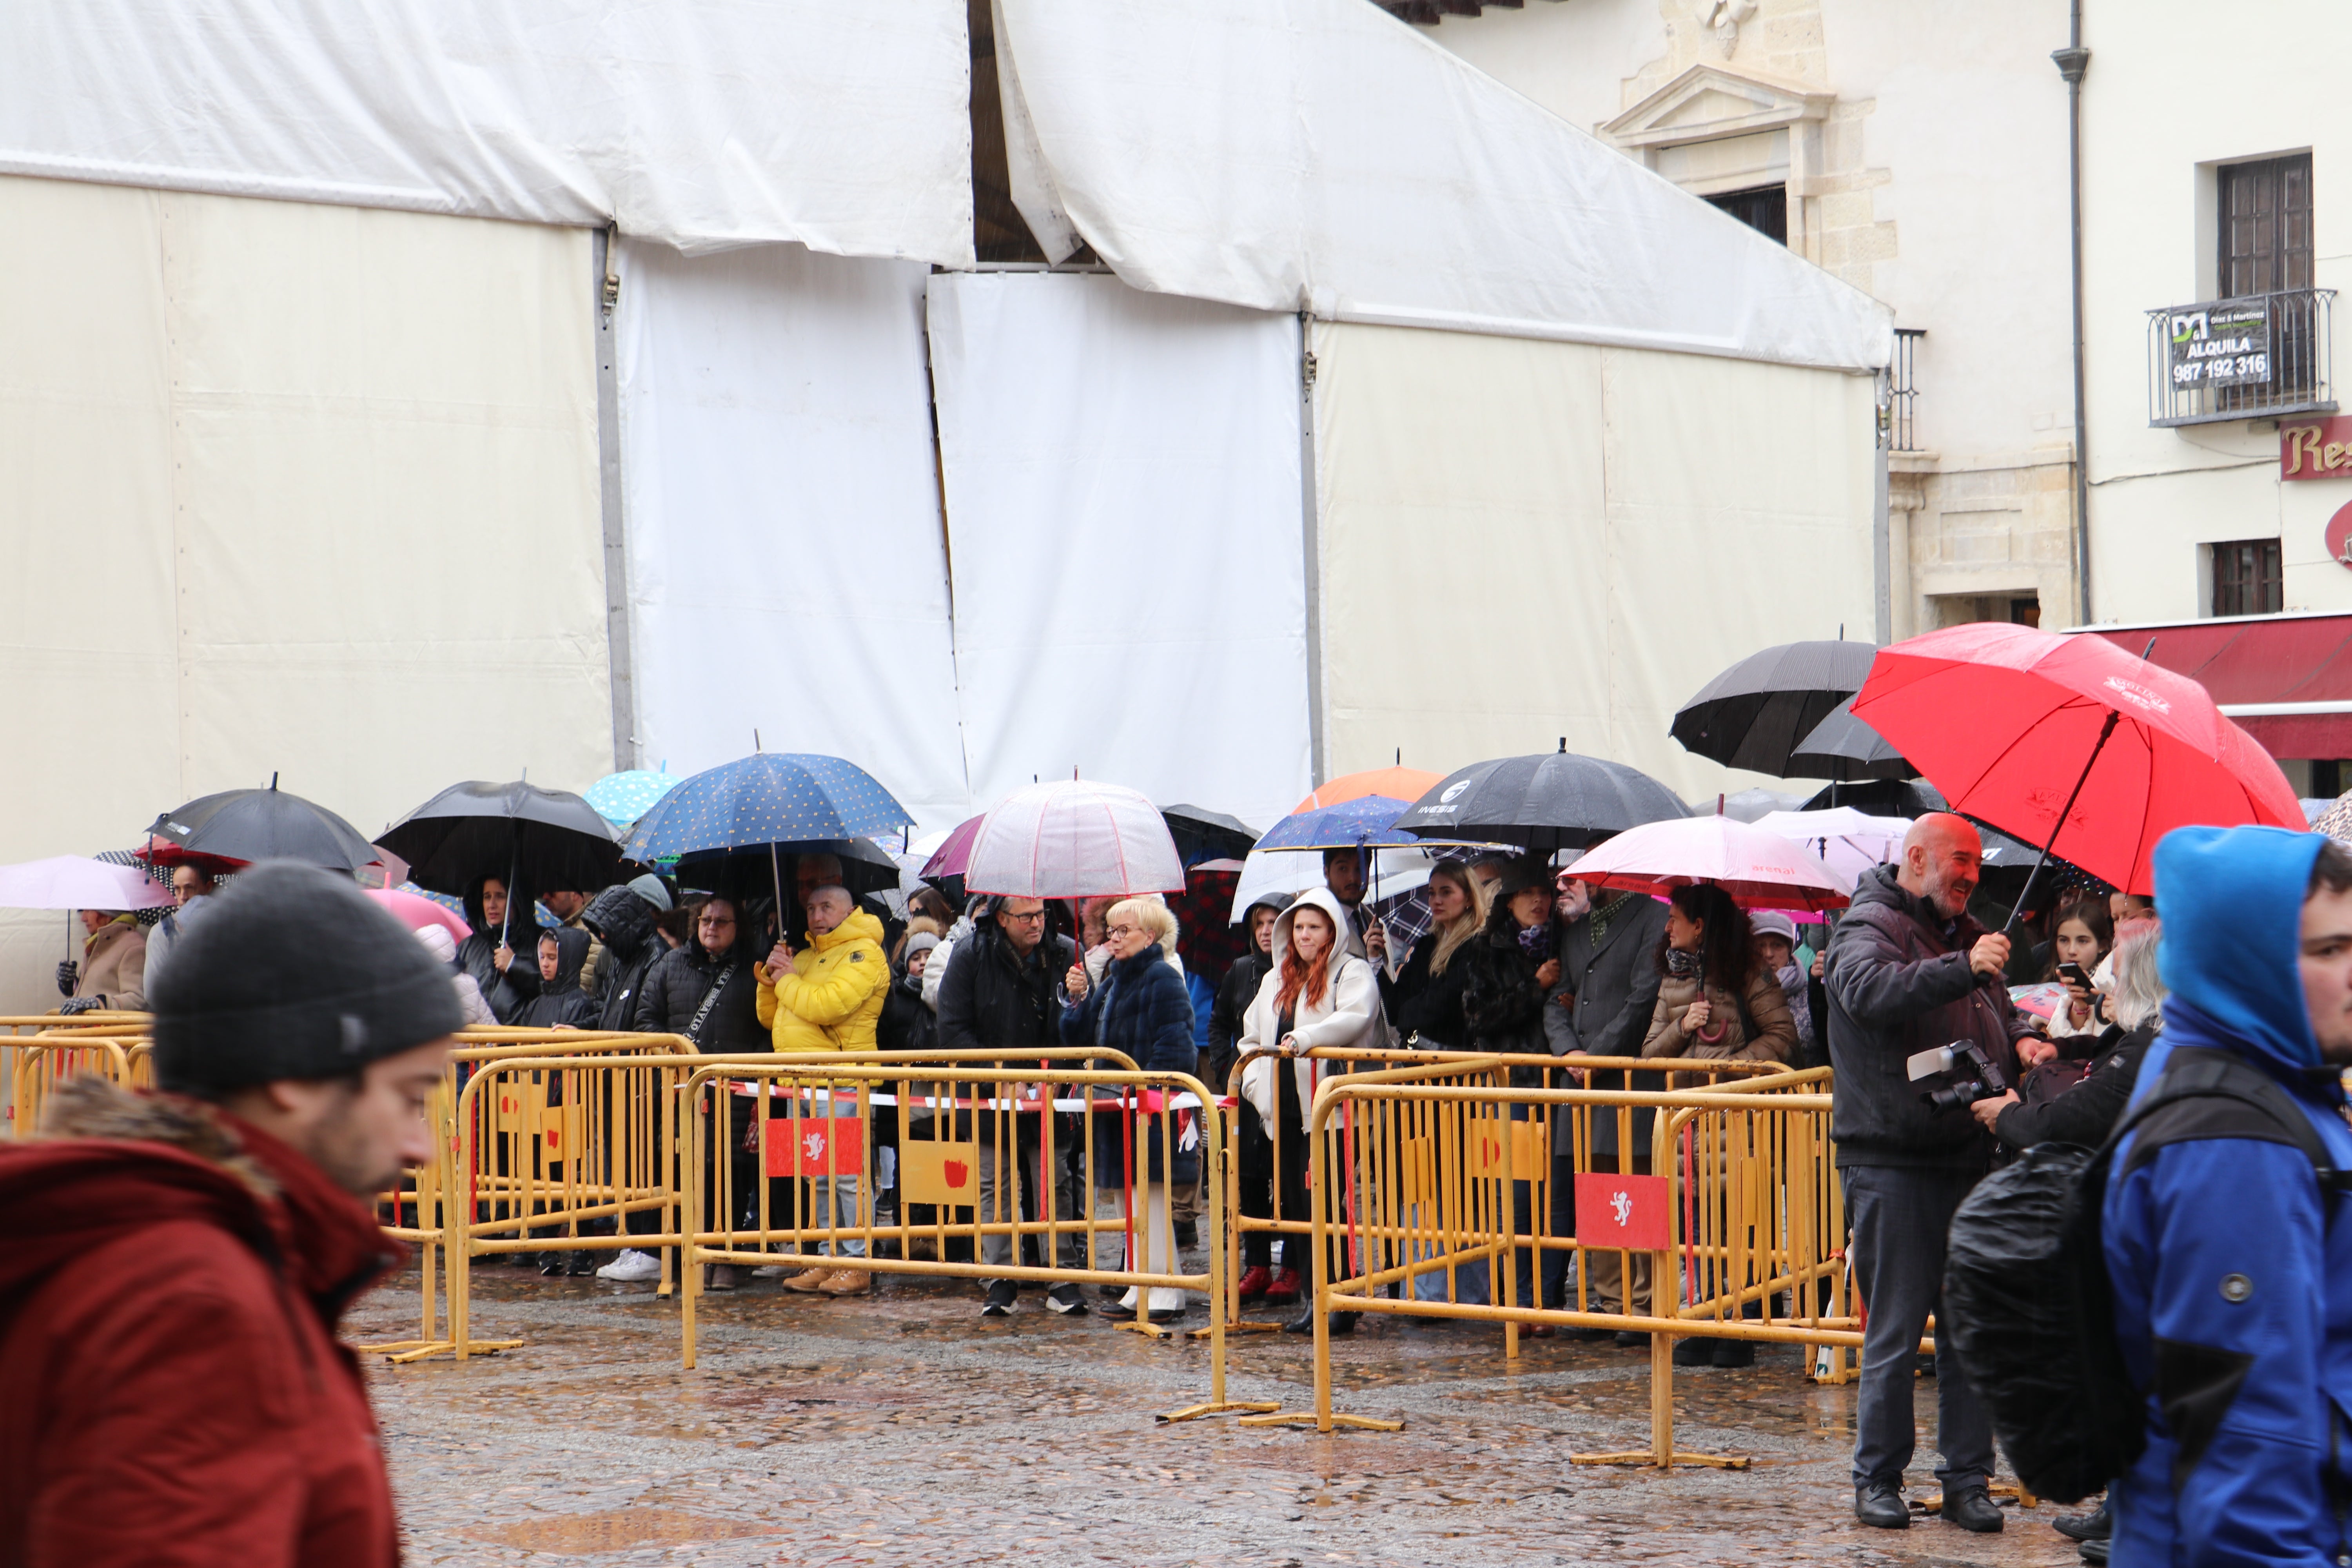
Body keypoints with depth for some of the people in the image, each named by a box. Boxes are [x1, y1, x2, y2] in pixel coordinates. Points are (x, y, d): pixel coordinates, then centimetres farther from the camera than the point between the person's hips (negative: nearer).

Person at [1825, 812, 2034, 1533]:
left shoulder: (1967, 935, 19)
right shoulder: (1868, 927, -6)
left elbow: (1998, 1013, 31)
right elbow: (1870, 990, -28)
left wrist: (2020, 1043, 8)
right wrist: (1963, 970, -40)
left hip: (1968, 1158, 7)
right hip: (1892, 1163, -7)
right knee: (1895, 1332, -3)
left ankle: (1967, 1480, 12)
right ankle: (1877, 1479, 7)